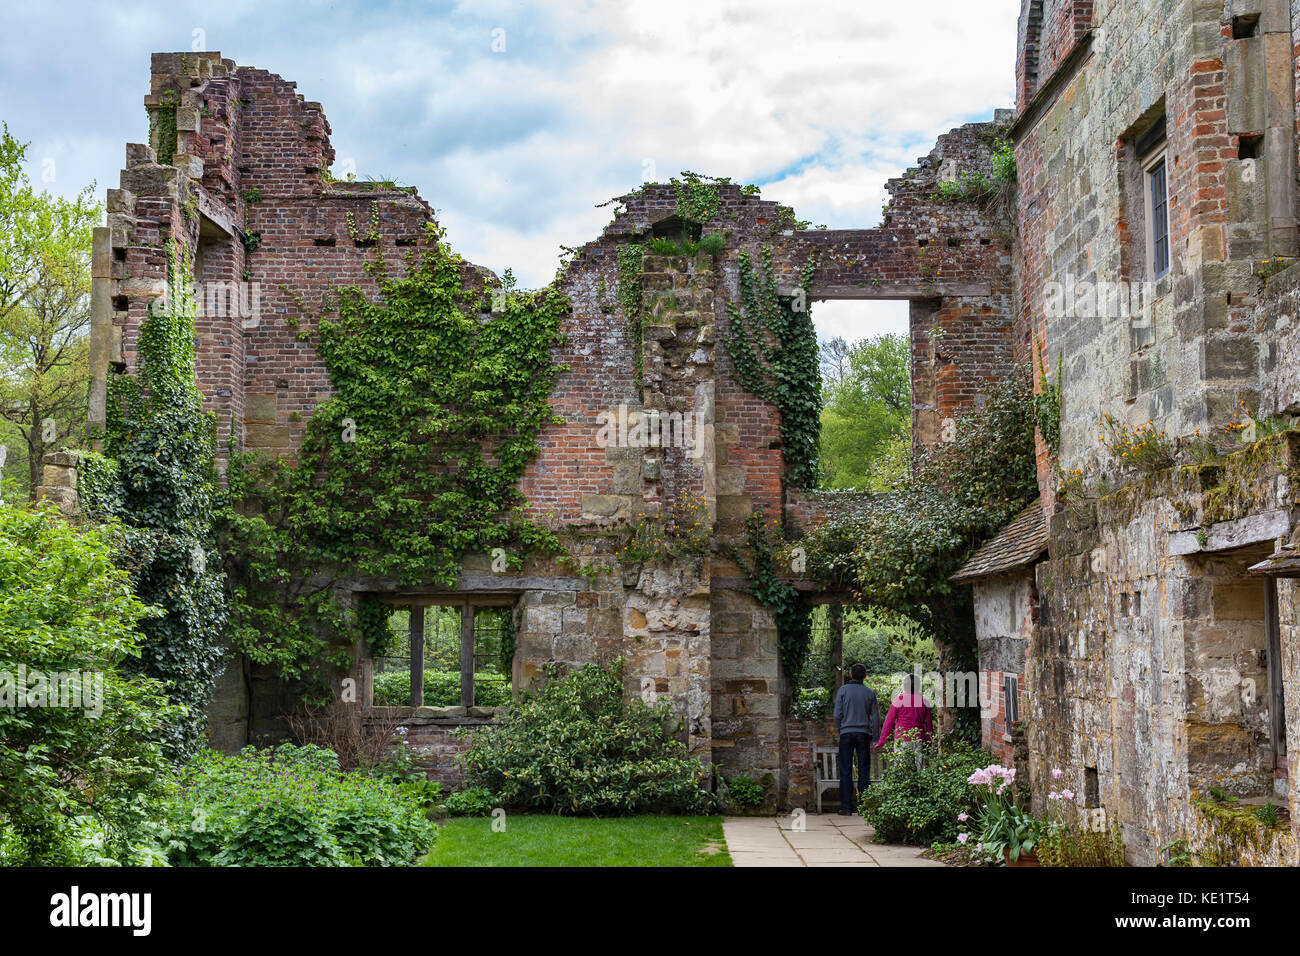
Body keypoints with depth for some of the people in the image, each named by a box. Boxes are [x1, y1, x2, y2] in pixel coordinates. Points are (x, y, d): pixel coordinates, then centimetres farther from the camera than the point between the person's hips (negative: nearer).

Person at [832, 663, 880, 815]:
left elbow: (837, 714, -3)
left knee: (846, 771, 2)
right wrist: (875, 738, 11)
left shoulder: (843, 690, -1)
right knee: (864, 770, 5)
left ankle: (846, 807, 0)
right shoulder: (870, 693, 4)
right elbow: (875, 717, 4)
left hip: (847, 734, -1)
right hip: (864, 734, 1)